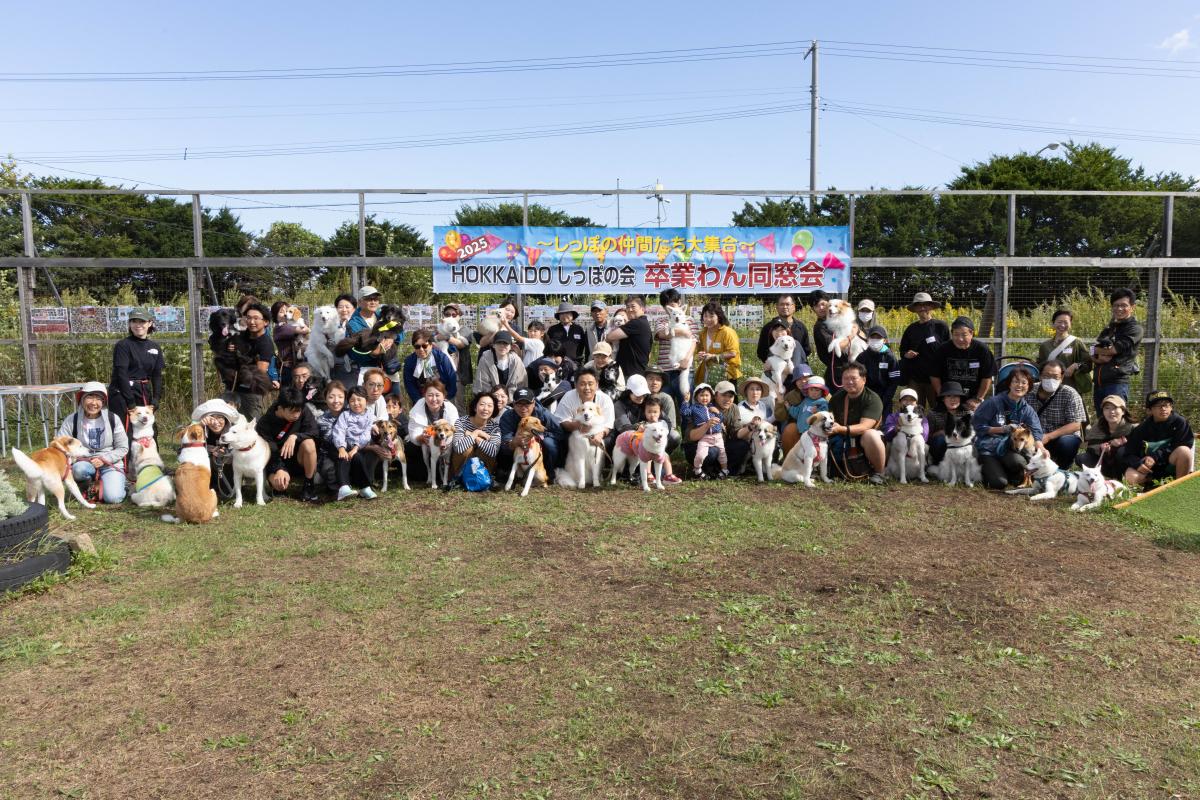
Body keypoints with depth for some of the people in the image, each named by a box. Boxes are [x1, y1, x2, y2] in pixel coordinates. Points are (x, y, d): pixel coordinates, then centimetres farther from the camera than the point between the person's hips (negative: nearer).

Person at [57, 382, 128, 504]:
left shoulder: (113, 419, -5)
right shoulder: (72, 420, -6)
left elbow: (123, 448, -2)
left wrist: (104, 459, -16)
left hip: (110, 464, -1)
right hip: (84, 462, 1)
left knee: (113, 498, -25)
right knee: (79, 469, -37)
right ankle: (87, 487, -2)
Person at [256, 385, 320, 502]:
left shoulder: (303, 411, -13)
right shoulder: (265, 423, -16)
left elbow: (315, 431, -18)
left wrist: (295, 436, -36)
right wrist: (279, 470, -33)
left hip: (298, 457, 1)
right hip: (277, 462, -1)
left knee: (308, 443, -33)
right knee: (279, 484, -33)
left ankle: (309, 485, -14)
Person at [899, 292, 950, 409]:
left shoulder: (940, 326, -1)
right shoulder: (911, 329, 9)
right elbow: (902, 351, 18)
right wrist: (906, 354, -6)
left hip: (935, 377, -3)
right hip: (915, 378, 3)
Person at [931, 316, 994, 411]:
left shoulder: (982, 350, -8)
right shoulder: (943, 350, -7)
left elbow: (987, 378, -2)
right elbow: (935, 377, -1)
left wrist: (978, 399, -4)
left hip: (971, 401, 0)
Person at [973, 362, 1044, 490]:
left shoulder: (1027, 410, 7)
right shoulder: (993, 402, -6)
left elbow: (1036, 433, -4)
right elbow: (977, 425, -8)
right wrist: (1003, 429, -13)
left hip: (1009, 449, 3)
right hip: (987, 449, -3)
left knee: (1018, 462, -34)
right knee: (999, 483, -24)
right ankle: (986, 469, 10)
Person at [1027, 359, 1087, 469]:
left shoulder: (1070, 394, -9)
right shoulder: (1031, 391, -1)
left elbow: (1075, 425, -15)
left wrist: (1048, 437, -26)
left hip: (1064, 436, -2)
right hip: (1036, 438, 2)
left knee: (1066, 443, -35)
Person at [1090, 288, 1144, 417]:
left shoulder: (1134, 328, -1)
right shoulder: (1109, 328, 20)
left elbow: (1114, 349, -12)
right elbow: (1093, 356, 14)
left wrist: (1097, 350, 7)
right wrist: (1099, 357, -8)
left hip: (1117, 383, -7)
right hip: (1099, 382, 7)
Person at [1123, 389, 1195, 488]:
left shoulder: (1179, 422, -9)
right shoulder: (1142, 429, -5)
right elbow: (1129, 454, -4)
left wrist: (1155, 457, -20)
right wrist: (1138, 463, -27)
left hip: (1171, 466, 0)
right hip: (1150, 469, 0)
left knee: (1183, 450, -30)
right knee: (1131, 477, -29)